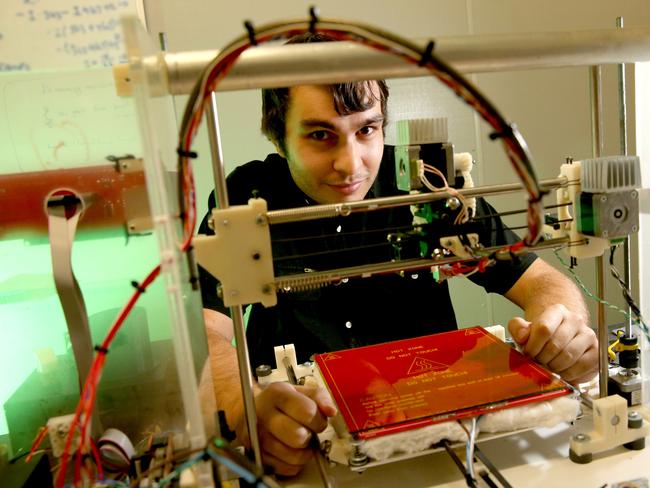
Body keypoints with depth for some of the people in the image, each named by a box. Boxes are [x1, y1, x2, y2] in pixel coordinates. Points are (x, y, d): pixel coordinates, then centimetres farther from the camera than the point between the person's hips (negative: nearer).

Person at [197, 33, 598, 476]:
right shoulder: (247, 199, -10)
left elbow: (540, 281, -6)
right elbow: (207, 331, -19)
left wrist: (562, 329, -29)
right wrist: (247, 410, -40)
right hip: (300, 419, 0)